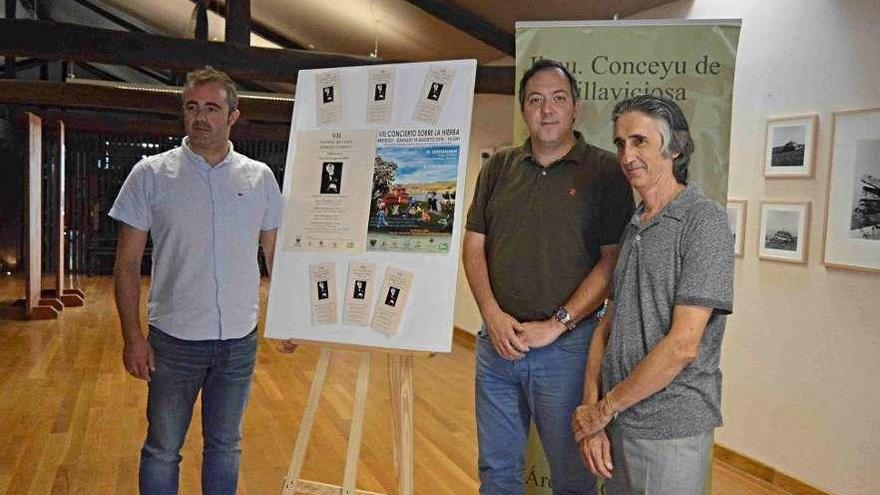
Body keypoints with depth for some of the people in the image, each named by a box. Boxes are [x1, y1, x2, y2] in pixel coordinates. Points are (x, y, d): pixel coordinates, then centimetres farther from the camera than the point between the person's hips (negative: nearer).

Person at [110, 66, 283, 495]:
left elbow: (275, 255, 9)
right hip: (174, 338, -2)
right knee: (162, 449, 12)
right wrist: (132, 336, -8)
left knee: (225, 445, 17)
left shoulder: (260, 177, 2)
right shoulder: (151, 174, -4)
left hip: (240, 338, 2)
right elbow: (127, 263, -3)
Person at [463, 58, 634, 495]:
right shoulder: (498, 168, 8)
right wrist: (493, 316, -6)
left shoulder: (605, 172, -4)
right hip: (497, 341, 4)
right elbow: (474, 245, 7)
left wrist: (556, 325, -14)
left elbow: (613, 261, -9)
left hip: (566, 345, -4)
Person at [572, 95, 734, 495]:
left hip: (670, 431, -7)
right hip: (617, 423, 7)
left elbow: (683, 344, -19)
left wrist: (605, 407, -11)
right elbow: (607, 326, 7)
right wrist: (592, 412, -3)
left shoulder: (704, 220, -13)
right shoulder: (633, 228, 11)